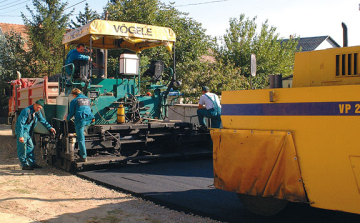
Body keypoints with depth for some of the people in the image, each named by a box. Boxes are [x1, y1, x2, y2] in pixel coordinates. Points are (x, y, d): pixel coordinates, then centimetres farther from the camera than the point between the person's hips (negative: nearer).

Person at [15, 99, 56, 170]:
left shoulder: (38, 112, 3)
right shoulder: (26, 111, -22)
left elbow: (43, 120, 17)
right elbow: (20, 123, -23)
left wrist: (50, 128, 8)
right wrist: (20, 136, -26)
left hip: (28, 132, 9)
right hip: (22, 131, -9)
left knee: (30, 147, 12)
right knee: (23, 148, -6)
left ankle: (32, 163, 19)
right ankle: (24, 165, -1)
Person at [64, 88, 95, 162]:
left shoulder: (74, 101, 3)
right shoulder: (87, 99, 20)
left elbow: (71, 113, 5)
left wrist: (67, 118, 22)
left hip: (80, 120, -6)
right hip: (88, 120, 6)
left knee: (81, 139, -3)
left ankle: (83, 157, -4)